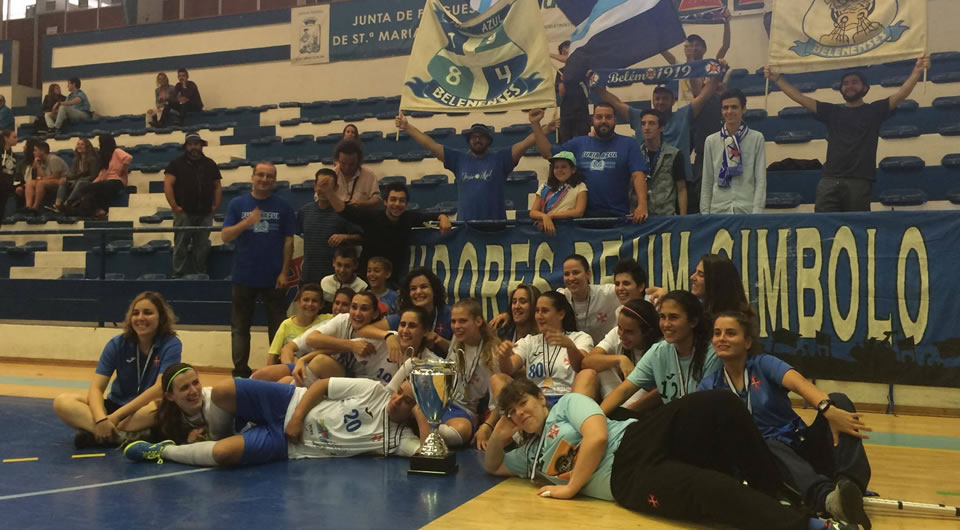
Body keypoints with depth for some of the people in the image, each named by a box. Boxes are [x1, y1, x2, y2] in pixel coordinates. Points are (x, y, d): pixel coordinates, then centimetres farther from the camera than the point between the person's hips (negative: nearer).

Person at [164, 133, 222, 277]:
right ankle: (178, 275, 3)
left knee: (202, 246, 5)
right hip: (184, 213, -3)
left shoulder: (210, 164, 13)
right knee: (181, 246, -2)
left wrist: (216, 205, 3)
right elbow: (167, 185, -4)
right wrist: (174, 206, -11)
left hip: (205, 214, 3)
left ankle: (200, 275, 14)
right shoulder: (176, 163, 2)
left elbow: (217, 186, 16)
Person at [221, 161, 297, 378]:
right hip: (244, 276, 1)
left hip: (273, 278, -1)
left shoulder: (282, 206, 2)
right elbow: (225, 236, -4)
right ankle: (240, 372, 14)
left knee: (277, 327, 6)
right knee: (240, 327, 6)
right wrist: (246, 223, -22)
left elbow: (288, 241, 2)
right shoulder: (237, 204, 2)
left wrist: (284, 272, -5)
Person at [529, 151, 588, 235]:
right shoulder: (545, 188, 16)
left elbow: (579, 212, -3)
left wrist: (551, 215, -7)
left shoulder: (580, 187, 10)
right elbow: (533, 212, 9)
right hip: (545, 229, 2)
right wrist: (545, 217, -13)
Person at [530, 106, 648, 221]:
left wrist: (642, 205, -23)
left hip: (617, 216, -2)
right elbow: (548, 152, 17)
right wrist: (535, 124, 9)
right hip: (583, 215, 3)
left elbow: (638, 175, -8)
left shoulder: (629, 145, 2)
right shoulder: (578, 143, 12)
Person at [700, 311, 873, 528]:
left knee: (838, 400, -24)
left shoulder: (764, 364, -1)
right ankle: (827, 497, -64)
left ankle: (852, 487, -47)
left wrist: (828, 409, -43)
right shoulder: (709, 386, 5)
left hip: (804, 447, 1)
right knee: (765, 445, -37)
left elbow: (799, 383, -22)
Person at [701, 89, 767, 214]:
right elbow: (707, 181, 9)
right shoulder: (711, 141, 8)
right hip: (718, 210, 2)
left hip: (747, 209, -2)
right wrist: (705, 212, 3)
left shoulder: (757, 138, 3)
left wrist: (757, 211, -8)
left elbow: (761, 179, 0)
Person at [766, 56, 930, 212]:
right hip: (830, 180, 2)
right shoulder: (831, 112, 17)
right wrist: (777, 78, 9)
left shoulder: (874, 111, 11)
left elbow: (901, 94, -2)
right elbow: (799, 97, 13)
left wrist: (916, 72, -17)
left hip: (860, 182, -2)